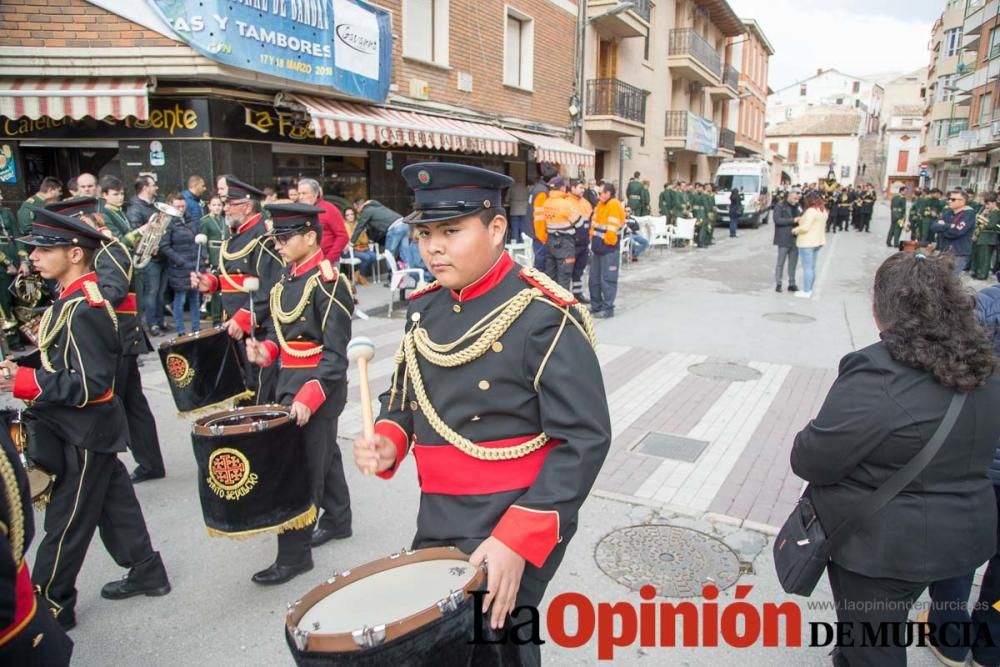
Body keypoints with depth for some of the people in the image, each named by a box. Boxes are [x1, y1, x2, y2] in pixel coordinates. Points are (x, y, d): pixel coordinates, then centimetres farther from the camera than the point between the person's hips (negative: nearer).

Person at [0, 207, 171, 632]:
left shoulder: (84, 310, -25)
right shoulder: (74, 298, 5)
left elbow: (90, 386, -27)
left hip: (85, 434, -9)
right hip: (84, 429, 9)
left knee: (65, 520, 6)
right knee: (112, 504, 19)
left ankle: (50, 606, 23)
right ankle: (146, 572, 33)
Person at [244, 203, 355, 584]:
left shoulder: (327, 282, -17)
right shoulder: (287, 277, 9)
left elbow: (335, 353, -20)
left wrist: (308, 397, -27)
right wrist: (265, 350, -3)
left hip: (318, 386, -8)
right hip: (289, 381, 9)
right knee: (323, 455, 21)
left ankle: (294, 552, 8)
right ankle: (337, 519, 38)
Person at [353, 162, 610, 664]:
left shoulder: (546, 318, -18)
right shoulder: (425, 310, 4)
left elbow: (584, 440, -19)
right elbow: (402, 398, 15)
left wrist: (518, 540, -23)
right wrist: (388, 441, -7)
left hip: (515, 524, -7)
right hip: (437, 519, 7)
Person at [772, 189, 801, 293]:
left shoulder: (797, 206, 12)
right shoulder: (780, 206, -7)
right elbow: (777, 220, -17)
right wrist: (793, 220, -20)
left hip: (795, 239, 6)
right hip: (784, 239, -6)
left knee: (793, 263, 9)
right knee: (780, 262, 1)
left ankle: (792, 284, 17)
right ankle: (778, 284, 10)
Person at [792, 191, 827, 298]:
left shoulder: (811, 211, -19)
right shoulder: (823, 211, 11)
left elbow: (805, 228, -22)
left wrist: (795, 230, -4)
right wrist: (802, 219, 13)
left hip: (807, 242, -9)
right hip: (818, 241, 10)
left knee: (807, 267, -4)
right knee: (812, 266, 15)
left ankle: (806, 291, 1)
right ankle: (809, 289, 22)